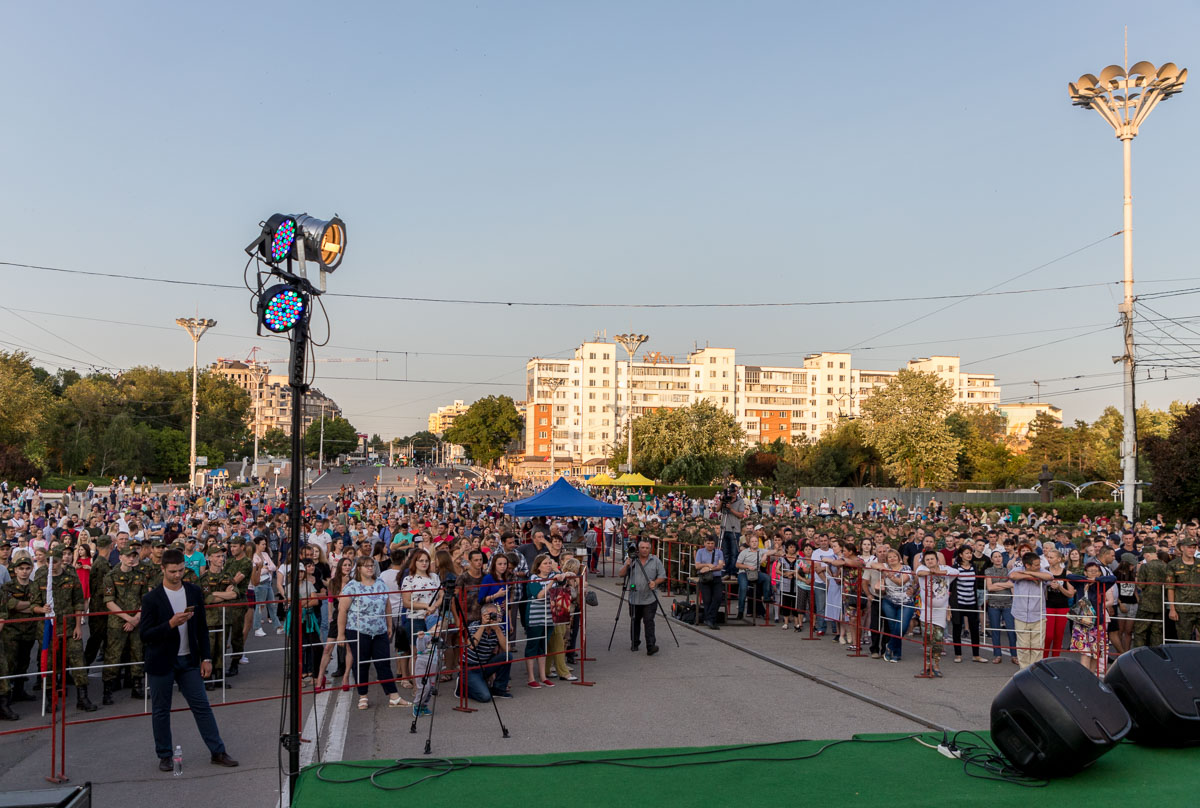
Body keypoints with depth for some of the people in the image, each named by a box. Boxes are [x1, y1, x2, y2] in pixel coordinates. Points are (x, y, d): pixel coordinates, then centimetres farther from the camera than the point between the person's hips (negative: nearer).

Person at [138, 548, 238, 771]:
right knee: (161, 710, 7)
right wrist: (170, 624, -25)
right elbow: (144, 634, -11)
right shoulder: (151, 598, -9)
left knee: (202, 706, 3)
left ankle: (218, 752, 8)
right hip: (161, 662, -3)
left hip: (188, 660, 3)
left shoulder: (194, 592, 3)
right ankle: (165, 756, 22)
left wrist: (205, 657, 4)